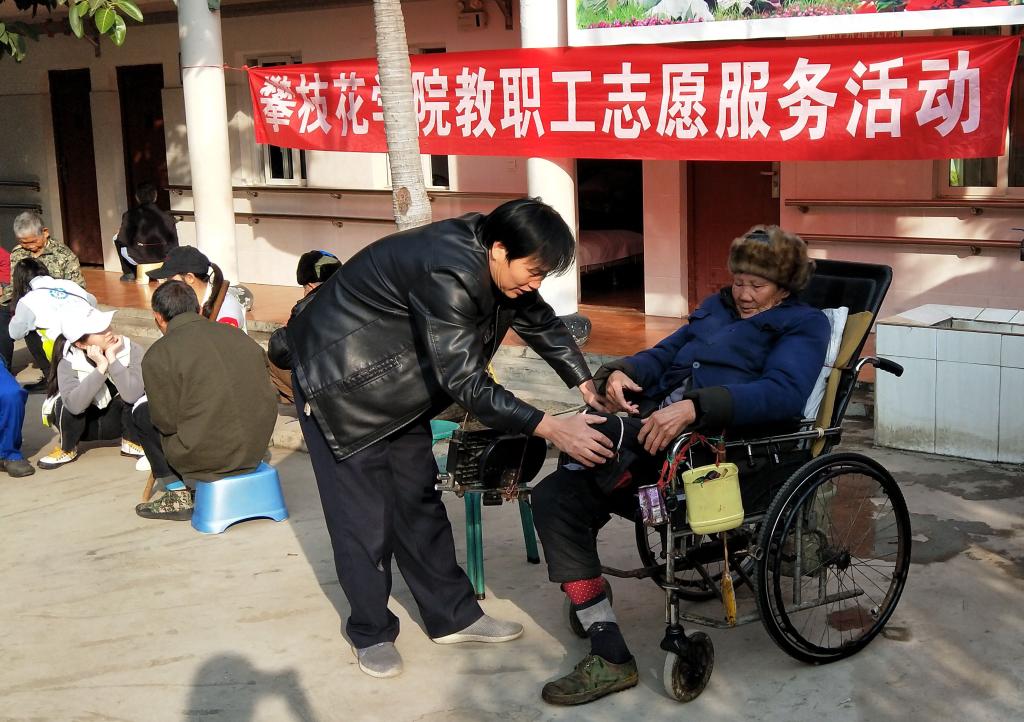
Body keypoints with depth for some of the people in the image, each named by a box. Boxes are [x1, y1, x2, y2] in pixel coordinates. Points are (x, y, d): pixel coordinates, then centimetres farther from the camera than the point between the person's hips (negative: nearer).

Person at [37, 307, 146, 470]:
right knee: (66, 404, -32)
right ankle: (67, 450, -3)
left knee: (133, 396, -30)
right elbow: (74, 405, -41)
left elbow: (132, 395, -37)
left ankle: (132, 443, -4)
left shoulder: (132, 351, -23)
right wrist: (101, 367, -40)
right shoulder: (68, 363, -23)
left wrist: (112, 359, -36)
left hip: (116, 421, 1)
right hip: (85, 425, 0)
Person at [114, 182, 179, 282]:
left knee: (117, 239, 23)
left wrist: (120, 232, 17)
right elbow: (173, 241, 4)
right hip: (163, 257, 3)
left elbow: (124, 240, -5)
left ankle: (128, 273, 25)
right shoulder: (165, 214, -1)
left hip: (140, 258, -3)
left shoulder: (130, 214, -8)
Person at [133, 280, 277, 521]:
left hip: (207, 458, -6)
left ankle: (179, 494, 15)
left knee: (142, 414, 18)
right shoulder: (236, 335, 5)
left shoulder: (158, 356, -10)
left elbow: (167, 421, -9)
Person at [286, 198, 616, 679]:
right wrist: (550, 428, -37)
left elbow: (540, 322, 5)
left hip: (396, 381, 8)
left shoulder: (492, 259, -9)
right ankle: (370, 633, 13)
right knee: (365, 512, -2)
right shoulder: (449, 273, -35)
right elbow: (466, 383, -37)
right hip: (340, 381, -8)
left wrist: (589, 387, -4)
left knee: (419, 499, 10)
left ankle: (452, 616, 19)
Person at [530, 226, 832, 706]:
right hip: (656, 422, 8)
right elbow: (665, 354, 23)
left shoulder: (802, 324, 7)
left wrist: (693, 407, -28)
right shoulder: (717, 308, 28)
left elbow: (784, 393, -13)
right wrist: (621, 372, -3)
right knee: (555, 496, -10)